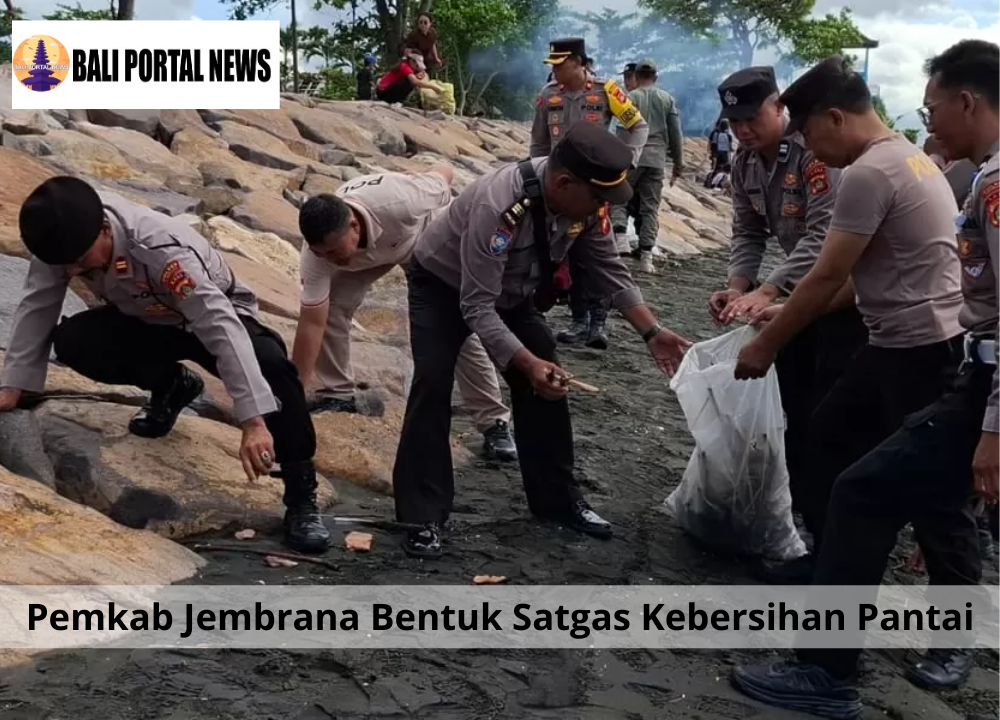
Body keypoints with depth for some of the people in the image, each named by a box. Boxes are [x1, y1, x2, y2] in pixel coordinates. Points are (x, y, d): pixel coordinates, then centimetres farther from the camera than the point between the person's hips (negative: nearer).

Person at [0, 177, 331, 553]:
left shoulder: (161, 249, -41)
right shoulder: (65, 235, -23)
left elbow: (222, 330, -47)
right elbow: (37, 305, -12)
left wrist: (253, 422, -54)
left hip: (217, 316, -5)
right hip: (145, 320, 6)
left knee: (272, 366, -36)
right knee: (71, 342, -22)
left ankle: (300, 495, -21)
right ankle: (171, 387, 9)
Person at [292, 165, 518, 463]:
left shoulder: (401, 204, -47)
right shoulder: (317, 253, -35)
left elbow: (445, 172, -27)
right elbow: (312, 323, -29)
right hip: (368, 251, 3)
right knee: (329, 308, -16)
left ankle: (494, 423, -1)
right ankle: (337, 397, 4)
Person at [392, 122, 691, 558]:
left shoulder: (583, 203, -21)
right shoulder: (499, 207, -42)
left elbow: (611, 272, -8)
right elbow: (476, 307, -39)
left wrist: (653, 333, -15)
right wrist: (528, 363, -47)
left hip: (512, 289, 6)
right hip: (443, 285, -6)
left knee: (546, 382, 0)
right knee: (433, 383, -21)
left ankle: (557, 498, 15)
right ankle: (423, 517, -12)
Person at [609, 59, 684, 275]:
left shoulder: (630, 97, 2)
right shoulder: (667, 99, 10)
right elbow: (675, 134, 9)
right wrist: (678, 163, 16)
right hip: (657, 159, 3)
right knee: (651, 207, 6)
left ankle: (619, 234, -19)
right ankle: (646, 257, 2)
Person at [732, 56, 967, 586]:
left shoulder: (869, 172, -19)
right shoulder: (906, 157, 13)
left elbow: (827, 278, -16)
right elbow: (860, 274, 16)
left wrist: (766, 344, -5)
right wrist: (784, 312, 14)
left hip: (920, 349, -10)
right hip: (902, 342, 10)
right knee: (829, 436, 17)